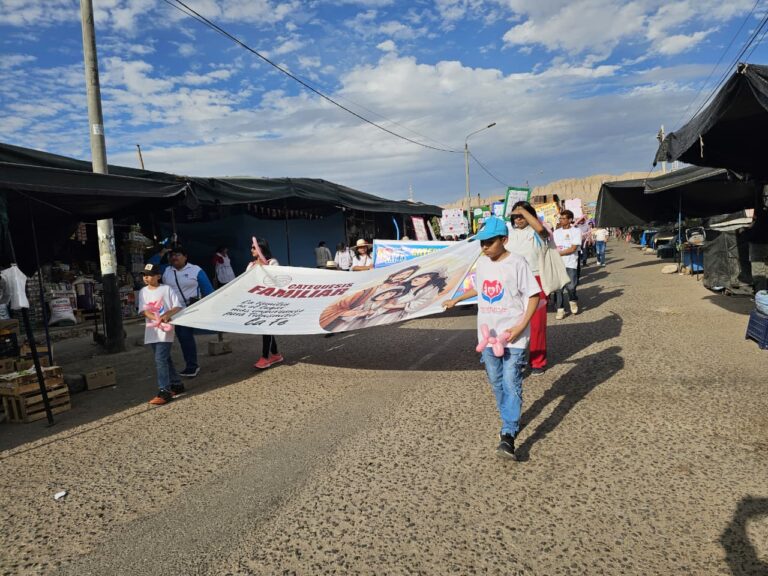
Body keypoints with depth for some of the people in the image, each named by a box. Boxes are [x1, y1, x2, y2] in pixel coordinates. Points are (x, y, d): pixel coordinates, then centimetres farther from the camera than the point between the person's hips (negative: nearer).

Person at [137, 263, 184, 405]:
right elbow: (144, 310, 0)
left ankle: (165, 391, -10)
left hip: (165, 331, -6)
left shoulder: (167, 289, -4)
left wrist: (166, 315, -22)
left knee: (160, 360, -13)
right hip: (152, 331, 6)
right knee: (165, 359, 14)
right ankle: (177, 385, 26)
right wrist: (157, 319, -17)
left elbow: (178, 307, -6)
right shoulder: (143, 291, 9)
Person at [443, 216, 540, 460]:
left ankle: (508, 435, -7)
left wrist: (521, 325, -17)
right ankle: (508, 421, 31)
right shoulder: (482, 262, 7)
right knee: (496, 382, 14)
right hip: (488, 334, 6)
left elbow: (534, 295, -9)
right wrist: (457, 300, 29)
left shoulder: (516, 263, -11)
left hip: (512, 335, -6)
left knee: (511, 383, -8)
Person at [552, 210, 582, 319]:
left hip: (570, 264, -3)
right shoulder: (556, 232, 13)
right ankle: (560, 309, 6)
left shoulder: (576, 231, 0)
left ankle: (573, 300, 20)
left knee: (571, 286, -10)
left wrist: (559, 253, -11)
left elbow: (573, 249, -8)